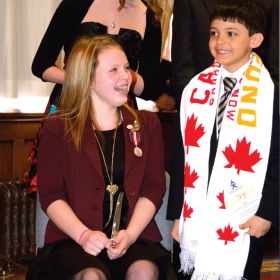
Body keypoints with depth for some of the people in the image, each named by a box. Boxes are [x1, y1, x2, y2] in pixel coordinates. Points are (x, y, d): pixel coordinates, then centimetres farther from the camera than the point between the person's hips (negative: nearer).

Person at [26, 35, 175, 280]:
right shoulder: (58, 128, 7)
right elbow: (51, 195, 1)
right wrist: (83, 234, -16)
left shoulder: (147, 124, 14)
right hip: (73, 238, -2)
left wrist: (130, 234, -11)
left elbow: (153, 189, 6)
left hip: (134, 234, 2)